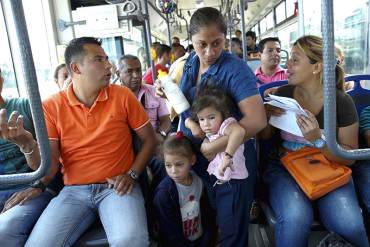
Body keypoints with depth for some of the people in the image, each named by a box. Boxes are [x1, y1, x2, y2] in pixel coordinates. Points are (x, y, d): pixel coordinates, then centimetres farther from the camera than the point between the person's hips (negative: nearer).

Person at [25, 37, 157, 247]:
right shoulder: (51, 107, 1)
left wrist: (131, 174, -7)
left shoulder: (122, 96, -1)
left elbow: (149, 139, 6)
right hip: (74, 191, 2)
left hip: (117, 187, -1)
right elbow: (48, 165, -2)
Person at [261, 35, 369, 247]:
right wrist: (266, 117, -13)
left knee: (348, 224, -24)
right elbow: (266, 138, 8)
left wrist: (318, 140, -23)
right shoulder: (283, 94, -1)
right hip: (284, 166, 0)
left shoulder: (341, 102, -7)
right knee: (295, 218, -29)